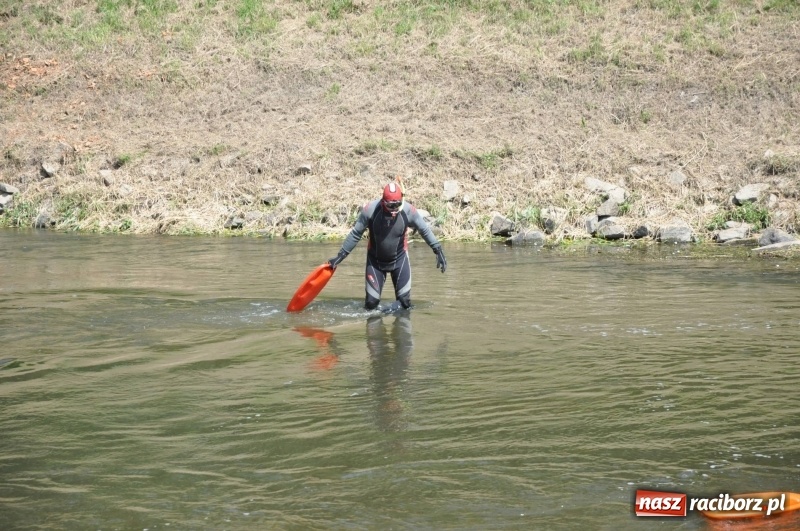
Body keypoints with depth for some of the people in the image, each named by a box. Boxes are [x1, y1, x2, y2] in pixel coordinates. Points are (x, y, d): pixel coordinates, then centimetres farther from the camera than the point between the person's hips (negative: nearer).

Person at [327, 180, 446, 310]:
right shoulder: (370, 210, -22)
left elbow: (425, 230, -4)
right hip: (375, 260, 0)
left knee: (405, 302, -2)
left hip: (399, 259, 0)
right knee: (371, 302, 0)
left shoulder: (408, 211, -20)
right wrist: (341, 255, -6)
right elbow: (355, 234, -9)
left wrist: (438, 250, -5)